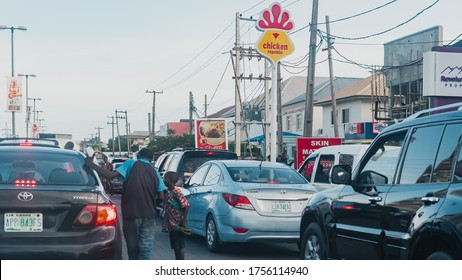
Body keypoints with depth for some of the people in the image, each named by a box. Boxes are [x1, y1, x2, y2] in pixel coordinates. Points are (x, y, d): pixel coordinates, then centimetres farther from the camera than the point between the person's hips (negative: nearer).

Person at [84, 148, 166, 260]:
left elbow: (110, 175, -12)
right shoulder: (154, 171, 10)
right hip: (148, 215, 2)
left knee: (133, 248, 11)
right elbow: (161, 196, 6)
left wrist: (90, 164, -5)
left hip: (131, 214, -2)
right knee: (147, 249, 1)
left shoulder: (131, 164, 1)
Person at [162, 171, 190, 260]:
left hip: (178, 225, -9)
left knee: (179, 246, -3)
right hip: (172, 224, 9)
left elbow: (186, 205, -19)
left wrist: (184, 222, -21)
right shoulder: (169, 192, 13)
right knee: (175, 246, 13)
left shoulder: (176, 191, -15)